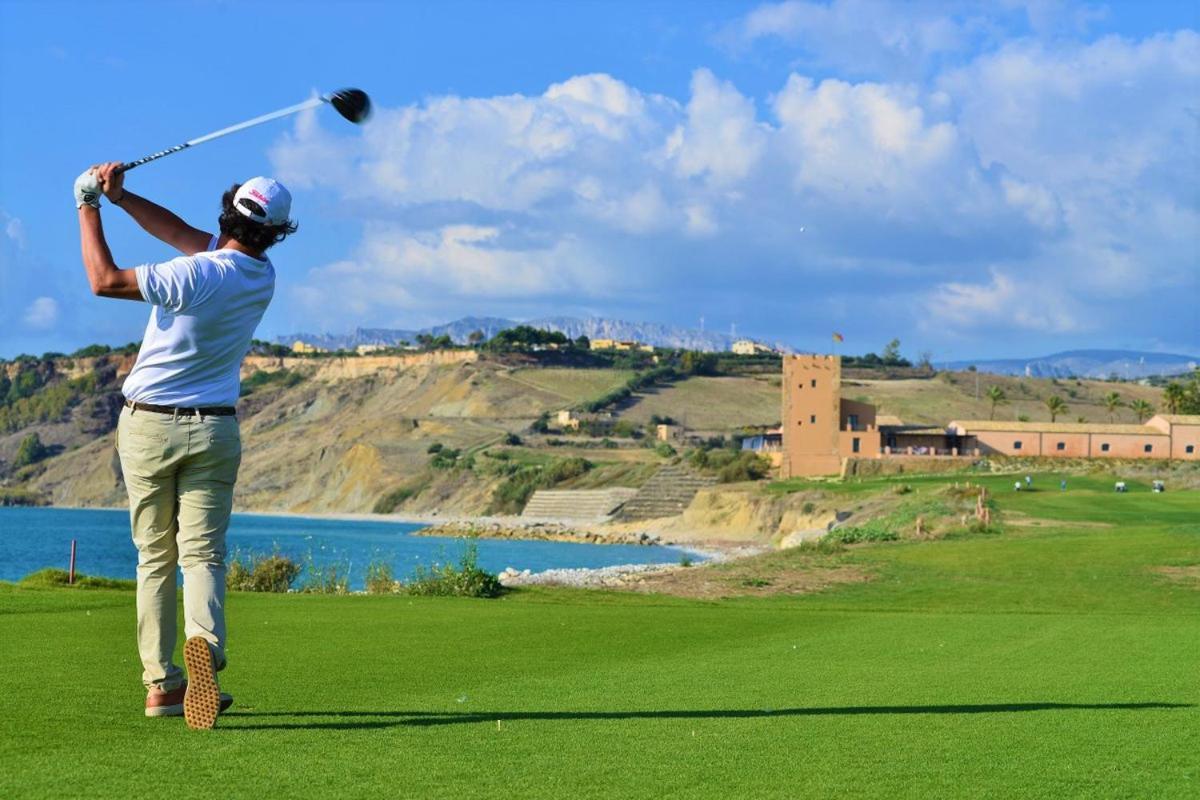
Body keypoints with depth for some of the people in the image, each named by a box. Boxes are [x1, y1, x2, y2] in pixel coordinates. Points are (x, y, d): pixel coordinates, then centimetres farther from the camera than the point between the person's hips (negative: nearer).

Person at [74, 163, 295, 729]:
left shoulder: (198, 274, -21)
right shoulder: (262, 277, -1)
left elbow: (105, 280, -16)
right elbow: (182, 233, 8)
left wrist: (89, 207, -5)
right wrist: (120, 197, 2)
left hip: (146, 427, -3)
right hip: (213, 430, 3)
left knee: (155, 557, 7)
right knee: (202, 552, 0)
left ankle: (160, 683, 5)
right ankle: (205, 642, -30)